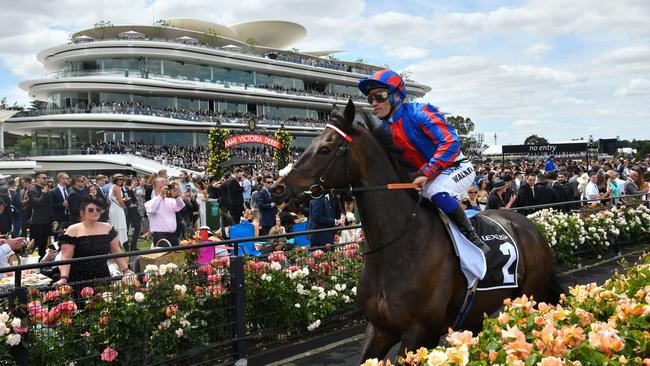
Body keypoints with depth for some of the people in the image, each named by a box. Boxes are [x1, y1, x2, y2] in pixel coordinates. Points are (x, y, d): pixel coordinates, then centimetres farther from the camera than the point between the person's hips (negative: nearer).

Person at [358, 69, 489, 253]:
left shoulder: (418, 113, -23)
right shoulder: (385, 129, 1)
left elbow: (450, 142, -31)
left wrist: (426, 174, -34)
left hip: (457, 167, -8)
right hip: (426, 176, 8)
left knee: (436, 191, -36)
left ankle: (472, 237, -21)